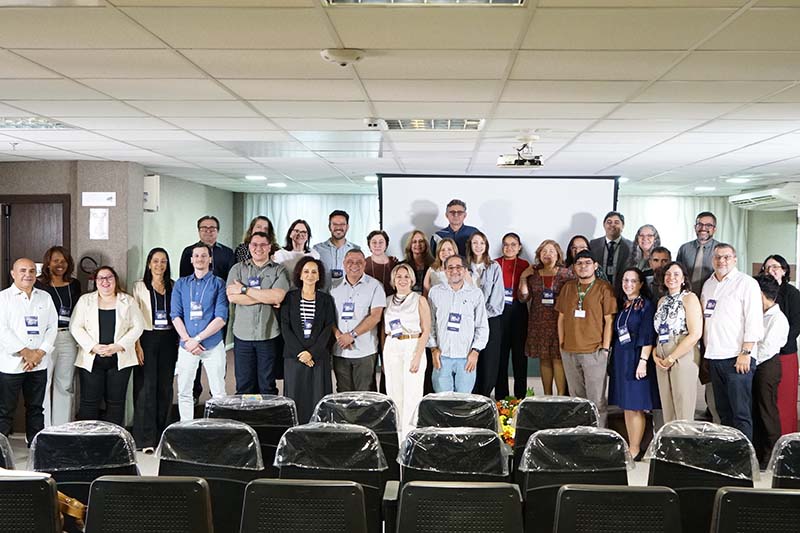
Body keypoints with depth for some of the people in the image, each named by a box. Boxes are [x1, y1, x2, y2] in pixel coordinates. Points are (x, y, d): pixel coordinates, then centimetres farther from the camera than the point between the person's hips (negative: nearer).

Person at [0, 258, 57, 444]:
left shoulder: (45, 298, 11)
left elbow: (52, 327, 6)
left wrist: (40, 353, -7)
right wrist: (25, 353, -12)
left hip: (39, 364, 4)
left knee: (36, 408, 11)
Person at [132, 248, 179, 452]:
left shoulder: (173, 286, 12)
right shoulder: (140, 287, 3)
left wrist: (180, 341, 4)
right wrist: (137, 345, -11)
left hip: (168, 339, 3)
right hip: (147, 338, -3)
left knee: (165, 387, 6)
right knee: (147, 387, -7)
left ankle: (162, 434, 15)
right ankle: (146, 438, -5)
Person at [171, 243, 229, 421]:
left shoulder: (218, 284, 2)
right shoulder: (181, 284, 10)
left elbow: (221, 318, -6)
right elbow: (175, 315, 4)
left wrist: (197, 339, -13)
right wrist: (188, 340, -10)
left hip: (213, 346, -2)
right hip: (186, 346, 3)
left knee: (218, 392, -1)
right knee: (184, 392, 5)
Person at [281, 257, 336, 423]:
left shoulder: (326, 300, 8)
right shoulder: (290, 298, 7)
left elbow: (328, 328, 0)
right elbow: (285, 327, 1)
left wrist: (312, 352, -11)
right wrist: (299, 352, -10)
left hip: (318, 357, 0)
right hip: (294, 356, 0)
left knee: (317, 397, -3)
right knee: (295, 398, -1)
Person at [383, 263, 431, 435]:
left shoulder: (419, 300, 1)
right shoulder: (388, 301, 12)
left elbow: (426, 331, -4)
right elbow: (384, 331, 14)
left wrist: (418, 356, -13)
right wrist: (383, 357, 7)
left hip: (413, 347, -3)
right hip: (391, 348, 3)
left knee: (412, 393, -5)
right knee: (393, 392, 4)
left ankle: (409, 433, 2)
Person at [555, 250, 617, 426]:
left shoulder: (604, 288, -2)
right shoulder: (568, 287, 11)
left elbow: (609, 320, -4)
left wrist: (605, 347, -8)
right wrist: (561, 343, 10)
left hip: (594, 352, -5)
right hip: (569, 352, 5)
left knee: (597, 399, -3)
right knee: (576, 397, 13)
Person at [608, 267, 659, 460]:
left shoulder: (646, 304, -6)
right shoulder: (622, 304, 13)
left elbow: (647, 336, -12)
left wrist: (643, 361, -18)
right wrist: (614, 359, 12)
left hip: (635, 358, -7)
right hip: (620, 358, 7)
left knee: (635, 406, -4)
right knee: (626, 406, 10)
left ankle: (635, 450, 2)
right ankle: (629, 446, 16)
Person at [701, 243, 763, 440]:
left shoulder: (746, 283, -3)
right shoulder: (708, 285, 17)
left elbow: (754, 321, -10)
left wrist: (746, 352, -15)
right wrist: (706, 351, 15)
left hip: (737, 358, -7)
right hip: (714, 357, 7)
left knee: (741, 413, -7)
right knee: (723, 411, 12)